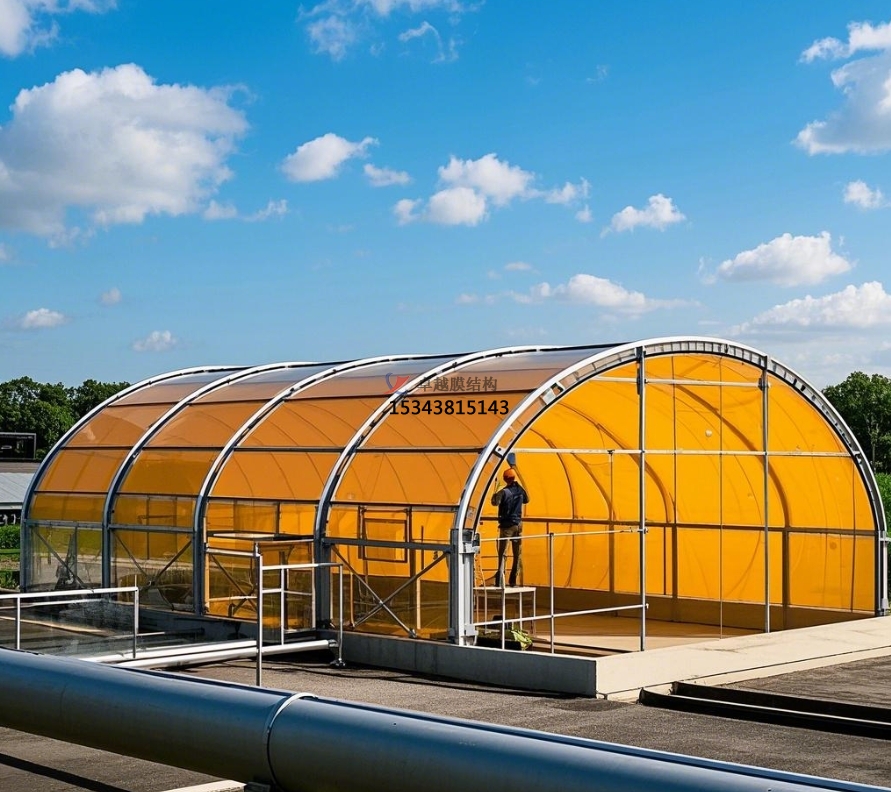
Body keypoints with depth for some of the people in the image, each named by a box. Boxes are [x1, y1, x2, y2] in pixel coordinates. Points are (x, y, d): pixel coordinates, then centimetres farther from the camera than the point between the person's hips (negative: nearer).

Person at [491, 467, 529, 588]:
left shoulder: (504, 492, -13)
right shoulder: (520, 490, 2)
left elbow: (495, 502, -23)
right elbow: (526, 500, 20)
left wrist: (494, 495, -2)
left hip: (506, 525, -4)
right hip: (518, 525, 4)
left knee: (502, 554, -5)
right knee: (518, 554, 11)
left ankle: (500, 581, -15)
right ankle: (513, 581, 12)